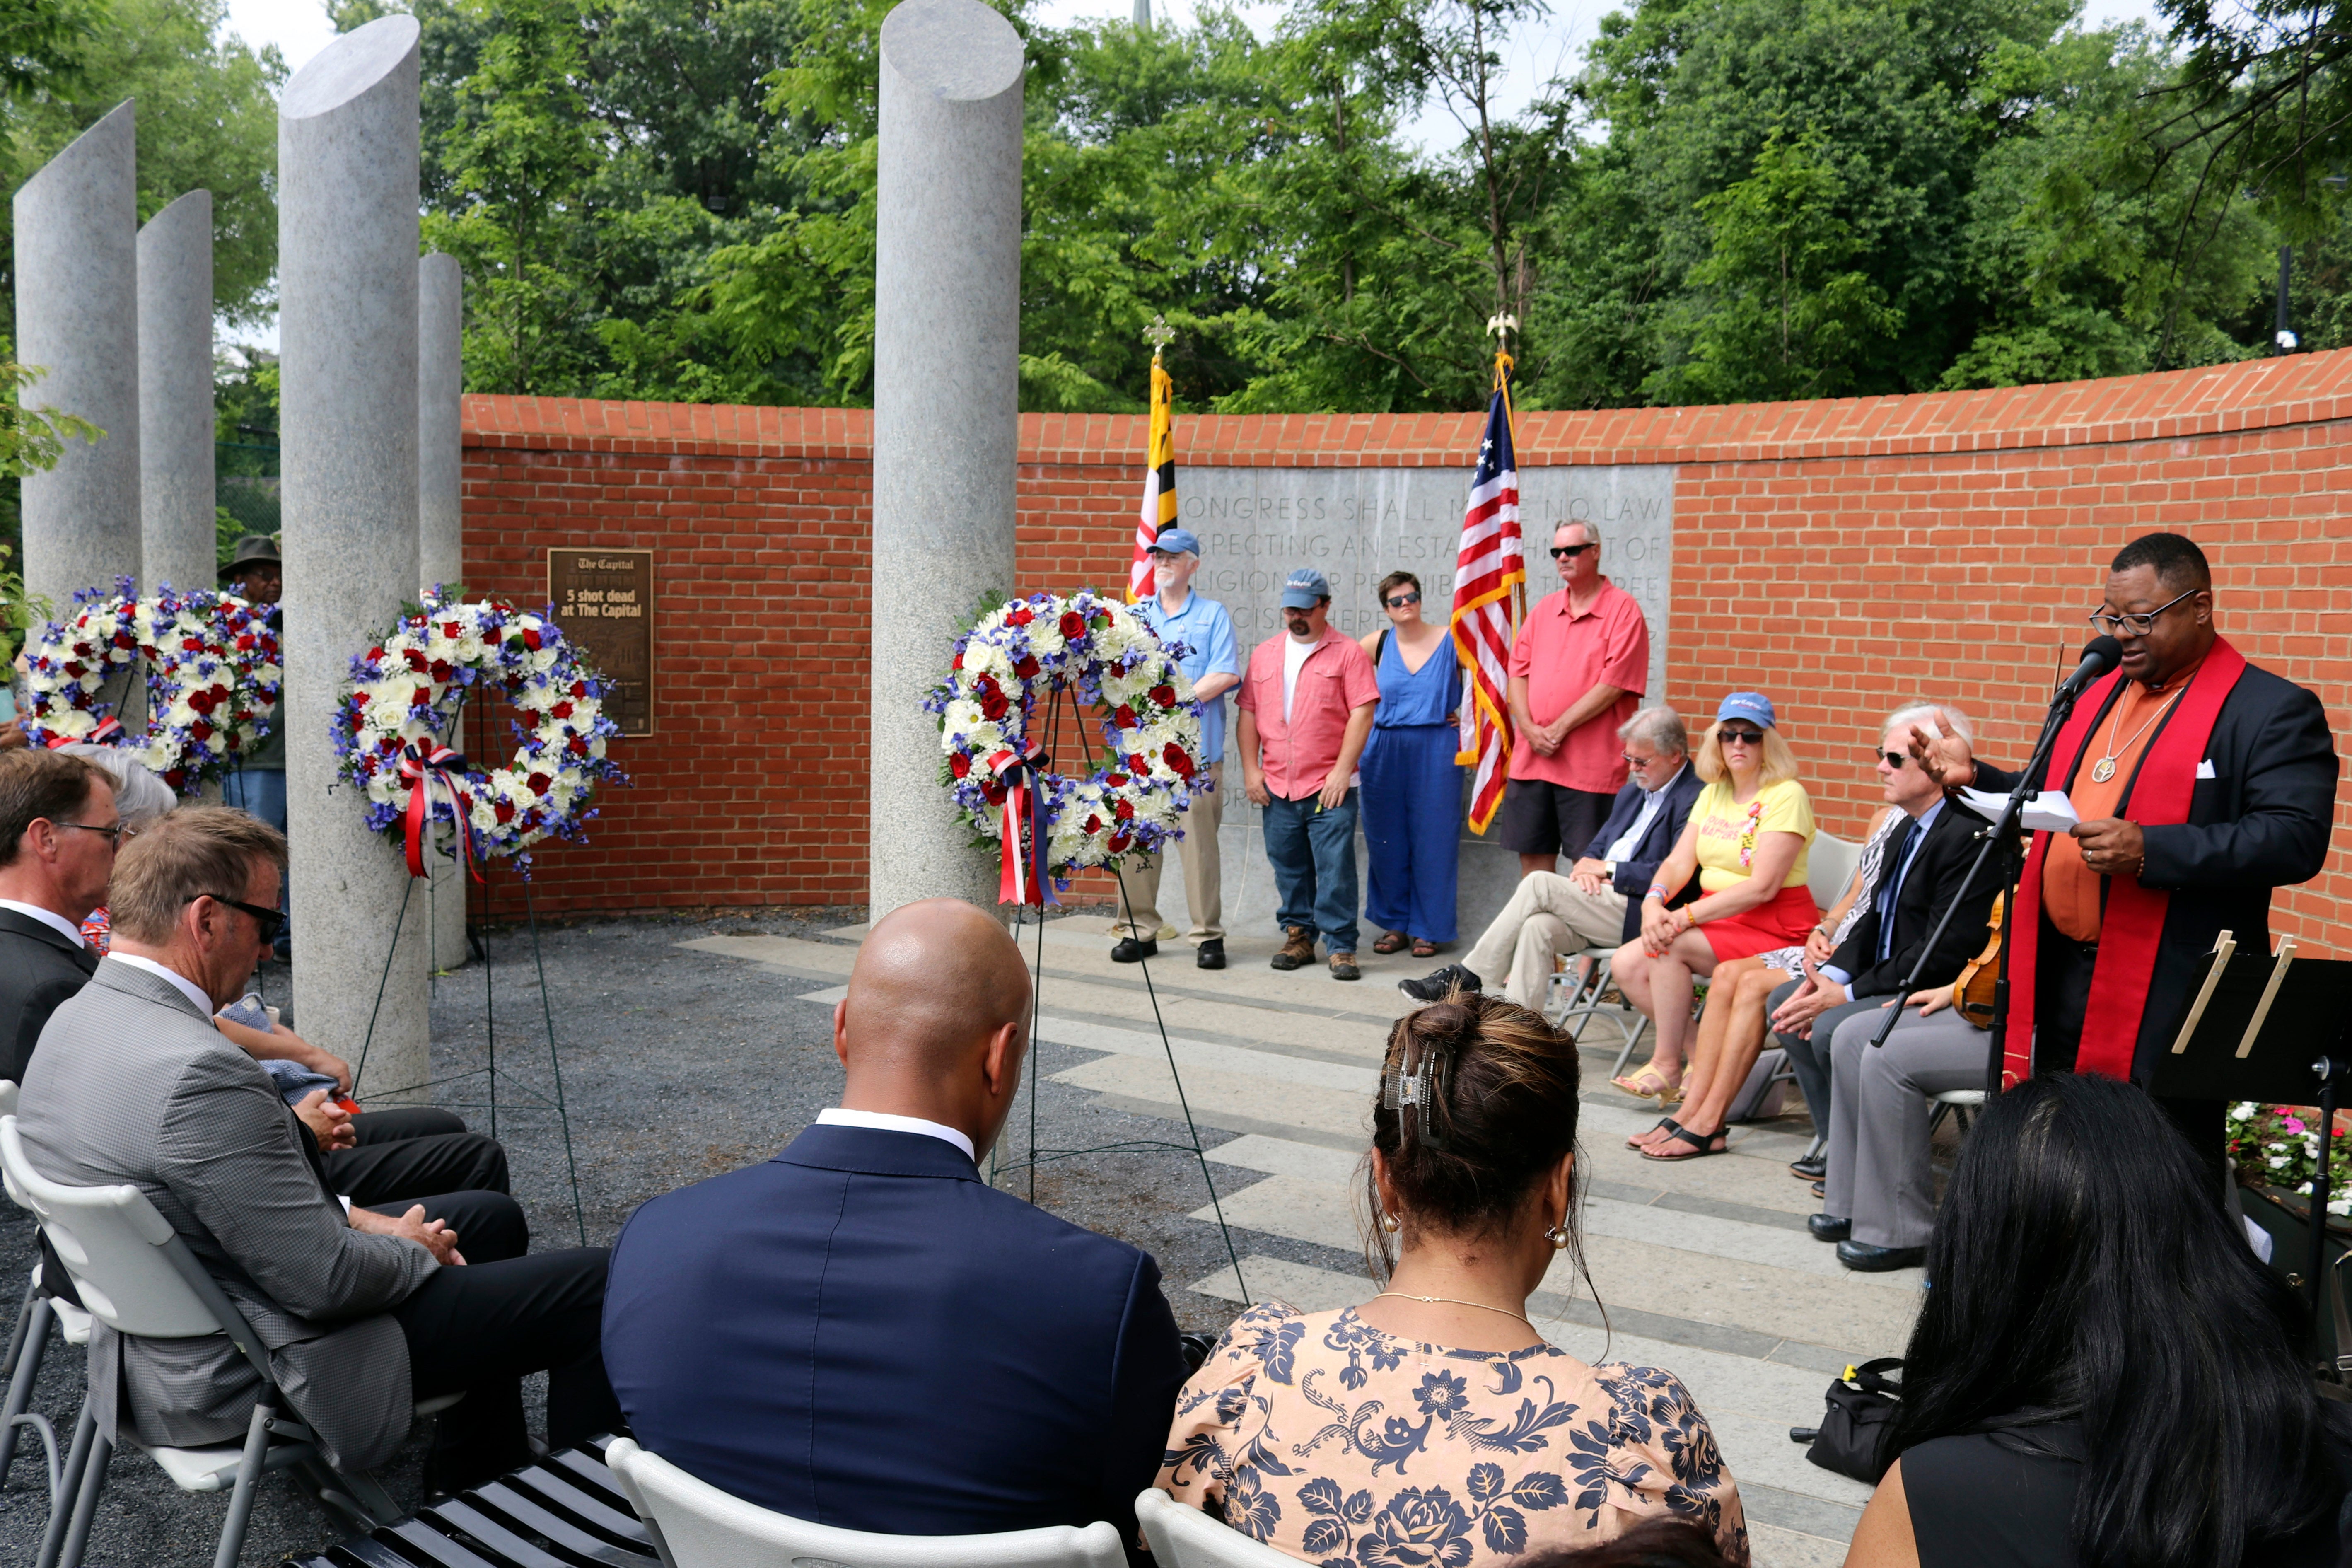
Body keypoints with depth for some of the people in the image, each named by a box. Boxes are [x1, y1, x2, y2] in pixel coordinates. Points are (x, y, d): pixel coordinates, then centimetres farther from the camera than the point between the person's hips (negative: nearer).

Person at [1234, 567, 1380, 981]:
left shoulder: (1347, 653, 0)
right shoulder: (1264, 654, 14)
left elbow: (1362, 713, -6)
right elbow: (1248, 714, 13)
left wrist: (1343, 770, -12)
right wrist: (1251, 769, 4)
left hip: (1329, 789, -4)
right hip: (1277, 788, 4)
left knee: (1336, 869, -6)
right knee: (1289, 869, 11)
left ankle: (1341, 947, 0)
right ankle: (1299, 937, 23)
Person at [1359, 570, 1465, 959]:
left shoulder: (1451, 642, 0)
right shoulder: (1377, 644, 5)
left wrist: (1468, 714, 2)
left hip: (1436, 752, -2)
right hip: (1384, 752, 2)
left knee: (1432, 841, 0)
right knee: (1387, 842, 7)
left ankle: (1428, 929, 10)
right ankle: (1394, 924, 19)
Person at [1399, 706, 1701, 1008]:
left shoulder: (1694, 800, -7)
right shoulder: (1633, 792, 23)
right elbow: (1598, 846, 24)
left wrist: (1609, 869, -10)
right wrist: (1588, 865, -1)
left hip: (1643, 916, -8)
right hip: (1603, 900, 8)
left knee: (1540, 883, -19)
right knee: (1538, 925, -22)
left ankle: (1468, 975, -10)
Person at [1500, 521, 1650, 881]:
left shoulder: (1622, 609, -3)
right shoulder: (1544, 609, 15)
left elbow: (1613, 684, -12)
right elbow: (1519, 672, 10)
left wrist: (1559, 729, -14)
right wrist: (1530, 729, -6)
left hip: (1591, 766, -5)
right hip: (1531, 760, 6)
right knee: (1533, 857, 9)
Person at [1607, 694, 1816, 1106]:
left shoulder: (1786, 796, -12)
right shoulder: (1713, 794, 13)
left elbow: (1762, 887, -20)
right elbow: (1679, 861, 5)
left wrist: (1686, 916, -26)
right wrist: (1654, 901, -18)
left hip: (1772, 929, -8)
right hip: (1717, 920, 8)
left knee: (1670, 945, -28)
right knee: (1627, 965, -11)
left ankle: (1667, 1065, -14)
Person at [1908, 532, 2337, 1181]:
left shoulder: (2273, 710, -8)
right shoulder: (2099, 693, 16)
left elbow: (2298, 839, -18)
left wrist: (2149, 851, -27)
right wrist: (1973, 777, 9)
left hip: (2168, 999, -7)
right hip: (2060, 981, 7)